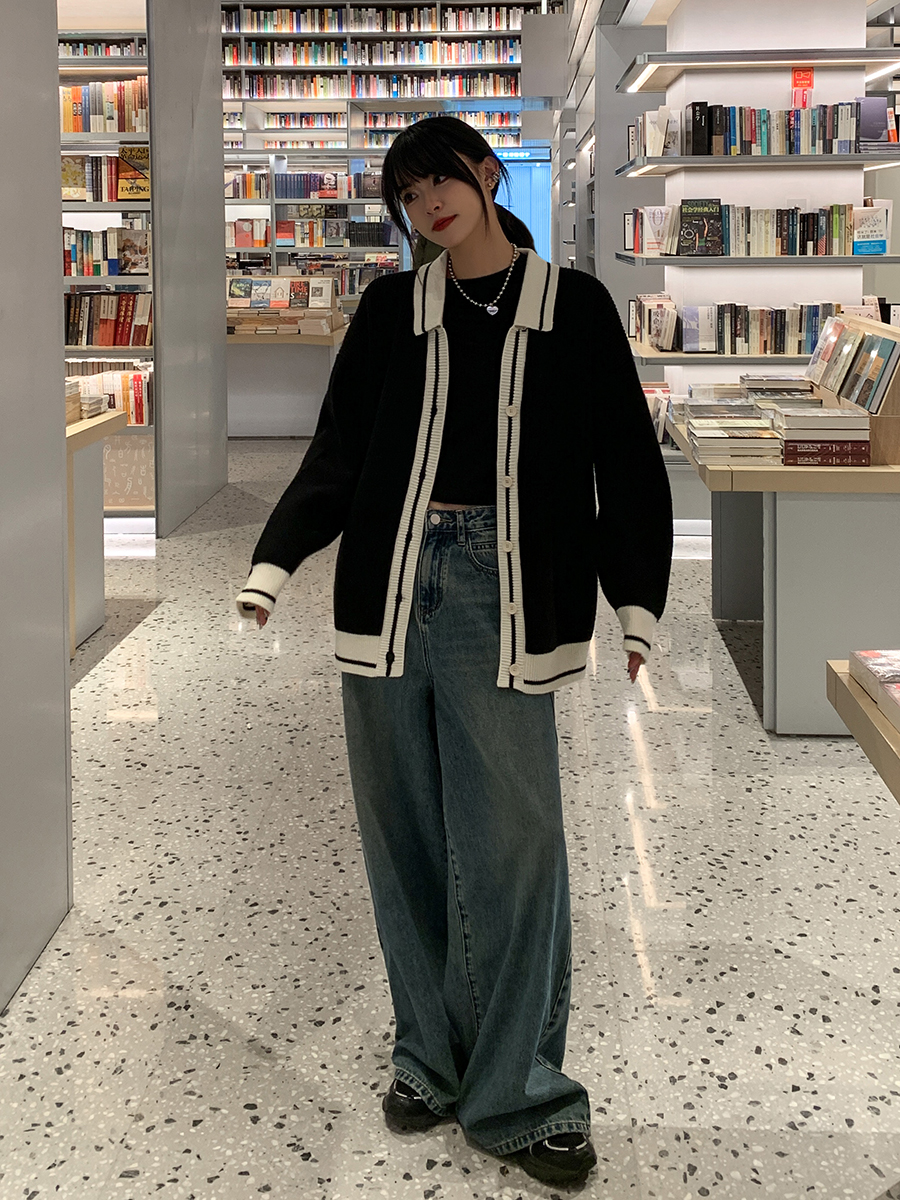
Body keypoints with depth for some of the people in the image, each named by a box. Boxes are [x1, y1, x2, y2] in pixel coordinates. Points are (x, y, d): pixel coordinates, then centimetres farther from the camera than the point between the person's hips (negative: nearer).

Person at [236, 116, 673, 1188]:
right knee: (405, 833, 6)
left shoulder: (572, 306, 8)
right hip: (390, 581, 2)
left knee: (511, 839, -4)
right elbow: (337, 455, 8)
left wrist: (636, 602, -4)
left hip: (503, 595, -2)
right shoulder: (392, 308, 11)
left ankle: (517, 1094, 7)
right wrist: (274, 563, -6)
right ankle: (431, 1057, 21)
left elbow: (625, 460, 6)